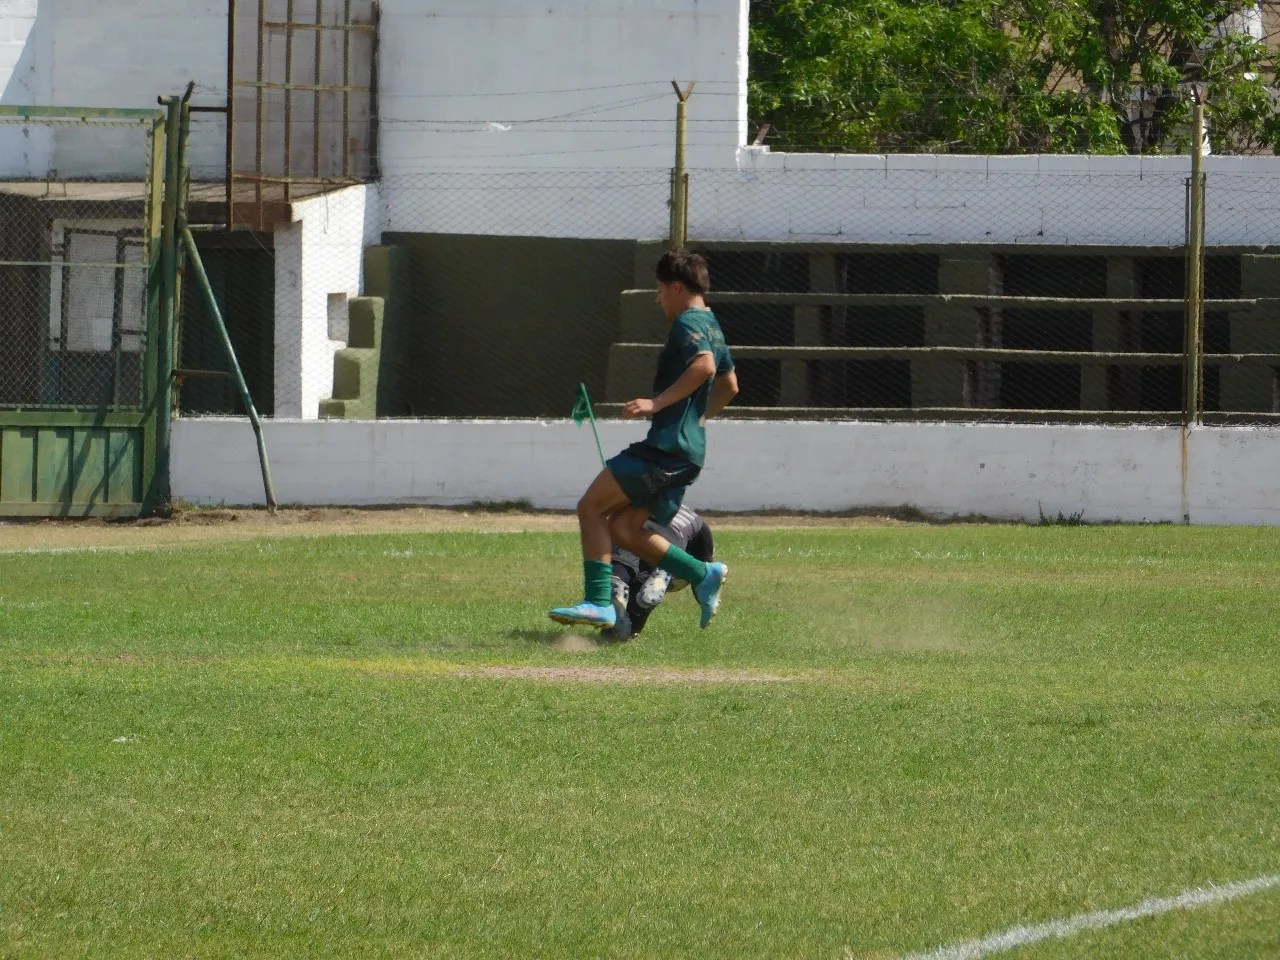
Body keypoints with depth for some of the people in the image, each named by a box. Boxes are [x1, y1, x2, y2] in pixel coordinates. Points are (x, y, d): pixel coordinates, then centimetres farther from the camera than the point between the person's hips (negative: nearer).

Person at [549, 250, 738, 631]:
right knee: (623, 529, 11)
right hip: (690, 452, 10)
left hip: (666, 446, -10)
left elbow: (704, 365, -29)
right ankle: (703, 574, 5)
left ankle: (598, 603, -16)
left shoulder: (688, 323, -8)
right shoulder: (712, 327, 22)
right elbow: (729, 385, 35)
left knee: (591, 507, -8)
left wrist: (657, 403, -27)